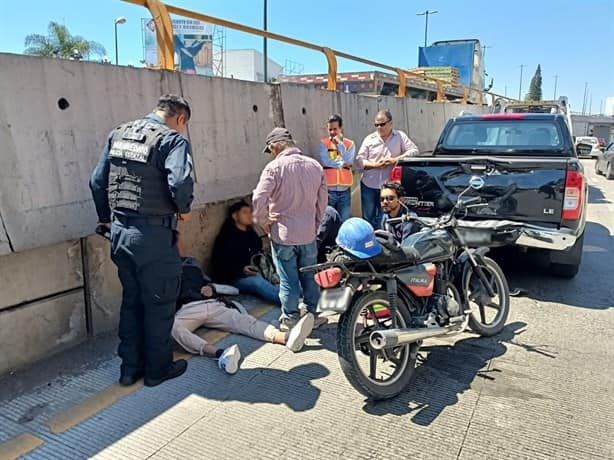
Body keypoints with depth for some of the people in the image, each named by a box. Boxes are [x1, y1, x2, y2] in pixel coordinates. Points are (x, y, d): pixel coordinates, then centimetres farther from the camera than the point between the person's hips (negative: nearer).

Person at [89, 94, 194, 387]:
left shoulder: (118, 135, 11)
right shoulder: (172, 139, -10)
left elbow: (97, 182, 11)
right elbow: (180, 182, -27)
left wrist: (106, 219, 21)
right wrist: (184, 209, -7)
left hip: (120, 231, 7)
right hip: (153, 235, -7)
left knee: (131, 300, 20)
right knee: (159, 304, 10)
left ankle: (130, 367, 31)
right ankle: (157, 369, 25)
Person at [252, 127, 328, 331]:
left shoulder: (275, 167, -13)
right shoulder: (315, 166, 3)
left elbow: (259, 199, -19)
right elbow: (323, 199, 9)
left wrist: (263, 221, -3)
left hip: (282, 233, -4)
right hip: (308, 233, 5)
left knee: (288, 280, 5)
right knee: (309, 277, 17)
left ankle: (290, 320, 15)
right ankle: (312, 315, 28)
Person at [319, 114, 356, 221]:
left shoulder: (350, 143, 9)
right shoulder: (323, 143, 3)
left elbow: (349, 161, -7)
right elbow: (324, 161, -12)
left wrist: (340, 143, -6)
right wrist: (342, 163, -6)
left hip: (344, 191, 2)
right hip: (328, 190, -2)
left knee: (344, 222, 7)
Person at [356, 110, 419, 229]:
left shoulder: (400, 136, 4)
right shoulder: (369, 139, 4)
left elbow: (414, 151, -2)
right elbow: (359, 161, 1)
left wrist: (396, 159, -16)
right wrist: (375, 164, -14)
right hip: (369, 185, 1)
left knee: (383, 221, 7)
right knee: (368, 218, 7)